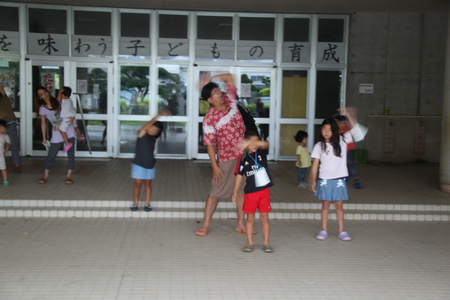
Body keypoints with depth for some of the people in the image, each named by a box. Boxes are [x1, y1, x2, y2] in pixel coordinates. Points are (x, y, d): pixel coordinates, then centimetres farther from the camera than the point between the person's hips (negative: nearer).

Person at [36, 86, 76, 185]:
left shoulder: (58, 102, 2)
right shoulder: (42, 108, 2)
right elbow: (43, 123, 7)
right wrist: (44, 138, 6)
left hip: (69, 131, 0)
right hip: (57, 133, 0)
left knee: (71, 154, -5)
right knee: (51, 155, 0)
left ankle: (68, 176, 2)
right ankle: (45, 176, 13)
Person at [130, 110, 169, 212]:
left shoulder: (153, 139, 6)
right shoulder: (142, 134, -9)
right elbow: (147, 126, -25)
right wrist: (158, 116, -34)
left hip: (150, 165, 5)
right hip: (138, 164, -4)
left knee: (148, 184, 10)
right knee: (138, 184, 1)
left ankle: (147, 203, 20)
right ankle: (136, 203, 17)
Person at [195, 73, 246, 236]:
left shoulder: (230, 100, 0)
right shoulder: (209, 119, -15)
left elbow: (229, 77, 11)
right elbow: (210, 144, -13)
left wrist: (211, 79, -1)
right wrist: (215, 166, -16)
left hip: (244, 155, 5)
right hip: (226, 159, -5)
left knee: (242, 190, 10)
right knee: (216, 191, 2)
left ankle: (241, 224, 20)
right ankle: (205, 224, 11)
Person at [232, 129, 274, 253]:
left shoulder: (261, 152, 0)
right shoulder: (243, 159, -1)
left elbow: (265, 144, -23)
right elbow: (239, 176, 5)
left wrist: (251, 142, -41)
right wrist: (235, 193, 4)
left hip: (264, 190, 1)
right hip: (250, 192, -1)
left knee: (264, 217, 6)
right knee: (250, 218, 7)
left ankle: (266, 243, 15)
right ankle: (249, 243, 17)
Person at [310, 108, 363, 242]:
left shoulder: (342, 141, 0)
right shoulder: (319, 146, -1)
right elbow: (315, 164, 1)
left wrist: (348, 115, -19)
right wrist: (313, 180, -1)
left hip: (339, 180, 0)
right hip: (324, 180, 0)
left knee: (339, 206, 8)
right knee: (325, 205, 8)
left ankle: (341, 231, 15)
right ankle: (324, 231, 16)